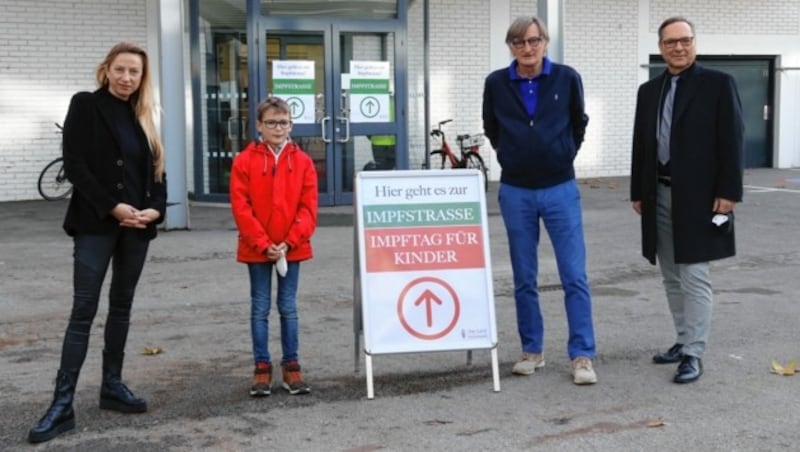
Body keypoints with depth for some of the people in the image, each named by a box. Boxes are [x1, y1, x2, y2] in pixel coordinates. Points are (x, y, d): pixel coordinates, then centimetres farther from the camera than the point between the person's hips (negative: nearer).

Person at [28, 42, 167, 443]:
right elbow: (74, 165, -10)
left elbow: (156, 169, 12)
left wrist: (156, 208, -6)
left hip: (137, 225, 5)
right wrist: (112, 206, -16)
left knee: (122, 306, 11)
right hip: (96, 223, -5)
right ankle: (62, 404, -6)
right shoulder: (85, 106, -2)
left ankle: (112, 386, 22)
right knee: (83, 309, -8)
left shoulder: (142, 116, 13)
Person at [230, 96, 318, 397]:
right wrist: (264, 245, -13)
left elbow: (308, 207, -2)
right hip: (256, 249, -1)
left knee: (288, 307, 8)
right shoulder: (245, 161, -3)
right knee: (260, 308, 7)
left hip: (292, 247, 1)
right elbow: (241, 207, -8)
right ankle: (262, 367, 14)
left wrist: (289, 242, -12)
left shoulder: (302, 161, 2)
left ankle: (291, 366, 17)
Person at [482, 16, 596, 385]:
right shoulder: (496, 83, -1)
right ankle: (532, 351, 19)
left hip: (561, 189, -1)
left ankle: (582, 356, 3)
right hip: (515, 192, 1)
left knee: (575, 276, -4)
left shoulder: (567, 78, -3)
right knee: (524, 279, 8)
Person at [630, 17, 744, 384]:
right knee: (672, 277, 12)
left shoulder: (718, 84, -3)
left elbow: (732, 141, -7)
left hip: (698, 196, -6)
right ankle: (683, 341, 22)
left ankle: (693, 354, -3)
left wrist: (728, 192, -13)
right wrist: (638, 192, 11)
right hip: (660, 195, 6)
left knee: (694, 276, -7)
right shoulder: (648, 91, 13)